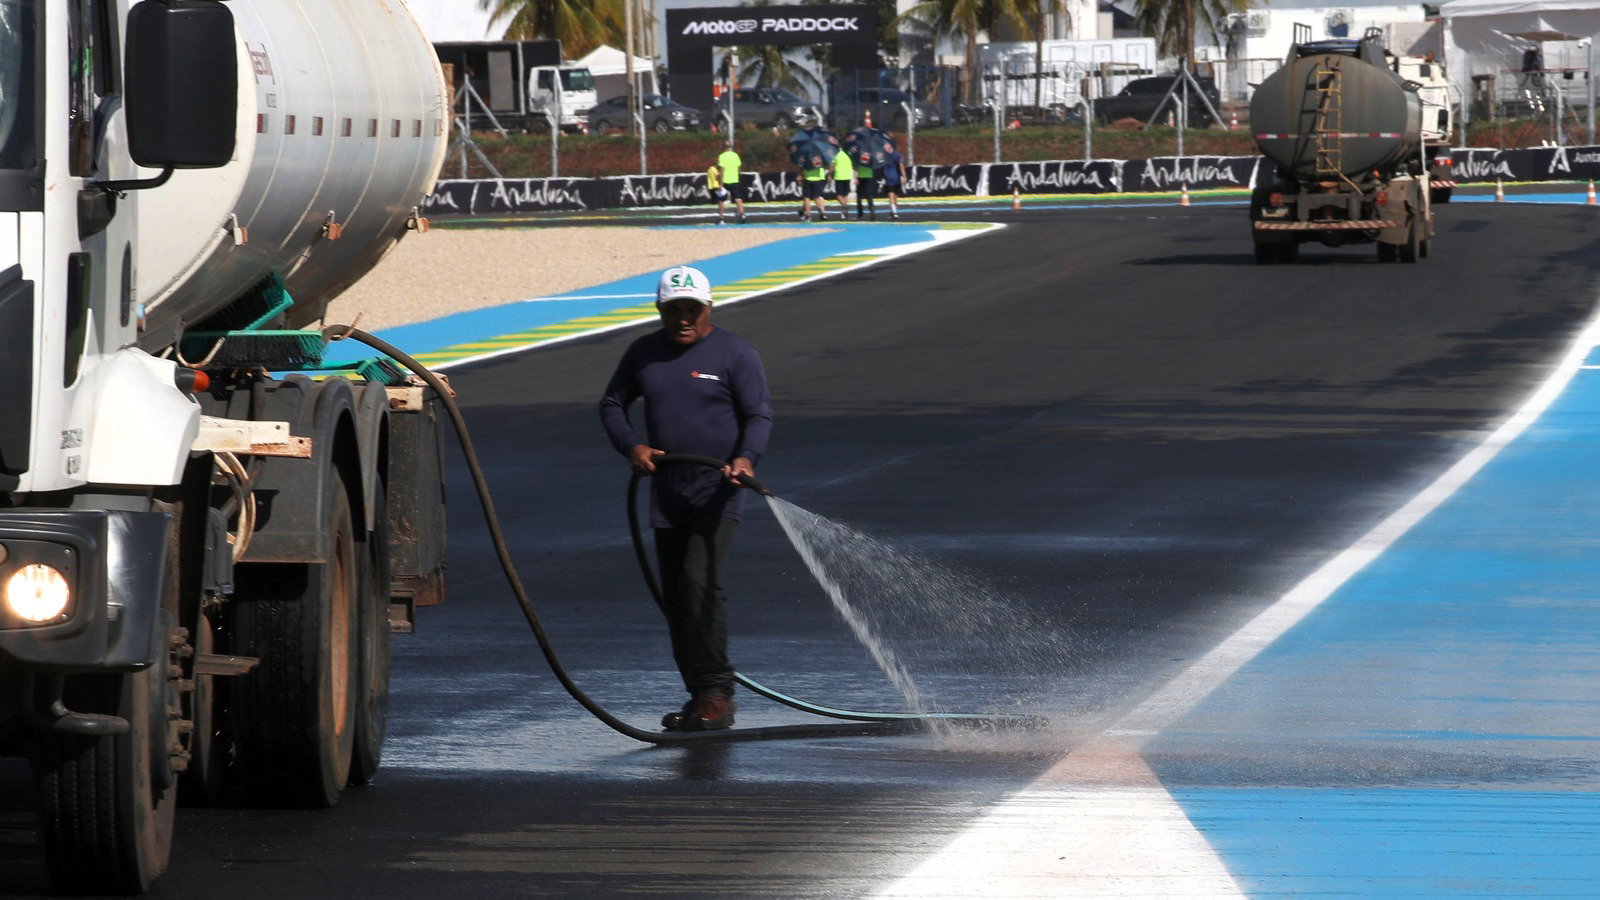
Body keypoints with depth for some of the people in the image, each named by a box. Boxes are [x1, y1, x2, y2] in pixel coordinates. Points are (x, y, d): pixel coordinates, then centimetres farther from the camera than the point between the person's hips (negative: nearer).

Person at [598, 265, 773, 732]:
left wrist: (746, 457, -25)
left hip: (717, 493, -6)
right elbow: (612, 405, 16)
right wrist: (631, 446, -4)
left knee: (700, 580, -21)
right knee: (674, 597, 6)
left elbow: (759, 413, -6)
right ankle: (701, 697, 16)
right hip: (666, 494, 6)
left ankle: (716, 694, -17)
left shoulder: (734, 352, -3)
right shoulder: (644, 353, 10)